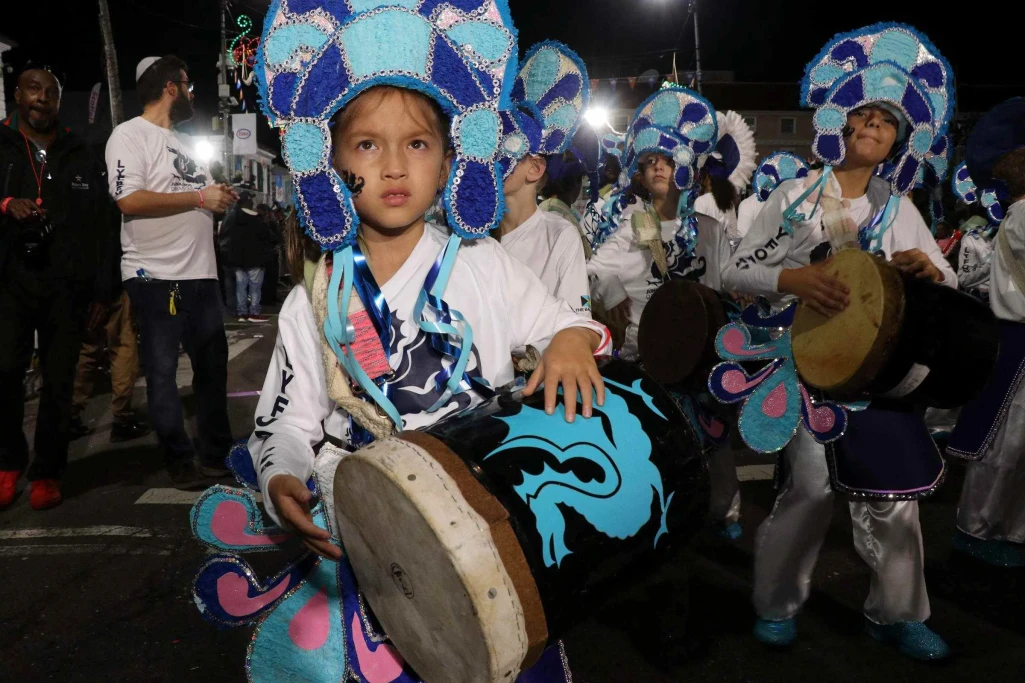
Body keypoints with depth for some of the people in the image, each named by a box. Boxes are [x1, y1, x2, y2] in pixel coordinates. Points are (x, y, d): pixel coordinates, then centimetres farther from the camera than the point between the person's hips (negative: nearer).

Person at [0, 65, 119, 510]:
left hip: (67, 287, 1)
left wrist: (101, 291, 5)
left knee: (58, 382, 0)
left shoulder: (82, 159, 14)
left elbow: (103, 228, 11)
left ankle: (46, 474, 12)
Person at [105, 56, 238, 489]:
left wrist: (220, 197, 9)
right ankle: (181, 462, 9)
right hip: (156, 276, -8)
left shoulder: (184, 142, 21)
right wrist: (199, 197, -16)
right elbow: (129, 200, -19)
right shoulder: (130, 135, -5)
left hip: (201, 273, 8)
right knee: (163, 371, 1)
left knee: (213, 364, 10)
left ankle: (217, 454, 21)